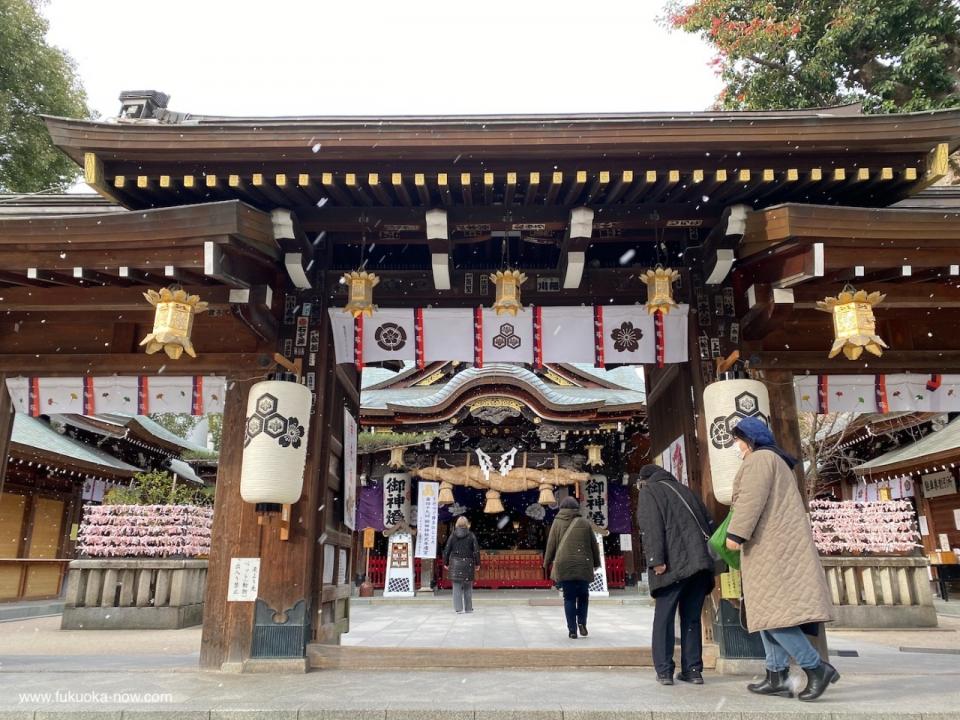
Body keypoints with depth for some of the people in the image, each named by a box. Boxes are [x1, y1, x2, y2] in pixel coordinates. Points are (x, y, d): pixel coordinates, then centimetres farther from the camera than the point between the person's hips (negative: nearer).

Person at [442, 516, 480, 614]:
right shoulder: (471, 535, -1)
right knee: (468, 587, 11)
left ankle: (458, 608, -1)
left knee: (457, 587, 3)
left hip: (455, 563, 0)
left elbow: (446, 550, 2)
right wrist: (477, 564, 4)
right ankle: (468, 608, 15)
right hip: (468, 563, 0)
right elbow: (476, 550, -3)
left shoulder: (453, 535, 2)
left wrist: (446, 563, 10)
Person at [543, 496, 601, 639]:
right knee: (583, 595, 17)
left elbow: (551, 545, 4)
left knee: (569, 597, 5)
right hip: (583, 565, 1)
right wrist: (596, 563, 22)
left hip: (564, 565, 0)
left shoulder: (557, 522, 3)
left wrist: (547, 562, 15)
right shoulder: (584, 522, 6)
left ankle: (572, 630, 2)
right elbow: (594, 545, 10)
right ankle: (582, 623, 3)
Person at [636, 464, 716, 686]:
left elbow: (652, 527, -8)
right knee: (692, 618, 13)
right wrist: (709, 556, 21)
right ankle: (693, 669, 13)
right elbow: (709, 523, 22)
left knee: (664, 617, 3)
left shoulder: (648, 491, 7)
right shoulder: (684, 490, 26)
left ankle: (664, 670, 1)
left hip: (674, 565, -5)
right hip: (701, 563, 6)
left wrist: (656, 560, -15)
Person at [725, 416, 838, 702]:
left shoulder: (759, 458, -6)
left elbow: (751, 499, -19)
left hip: (771, 545, -10)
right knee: (769, 610, 7)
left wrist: (736, 533, -24)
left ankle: (817, 667, -10)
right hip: (774, 545, 10)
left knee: (770, 609, -12)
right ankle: (777, 677, 4)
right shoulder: (777, 462, 26)